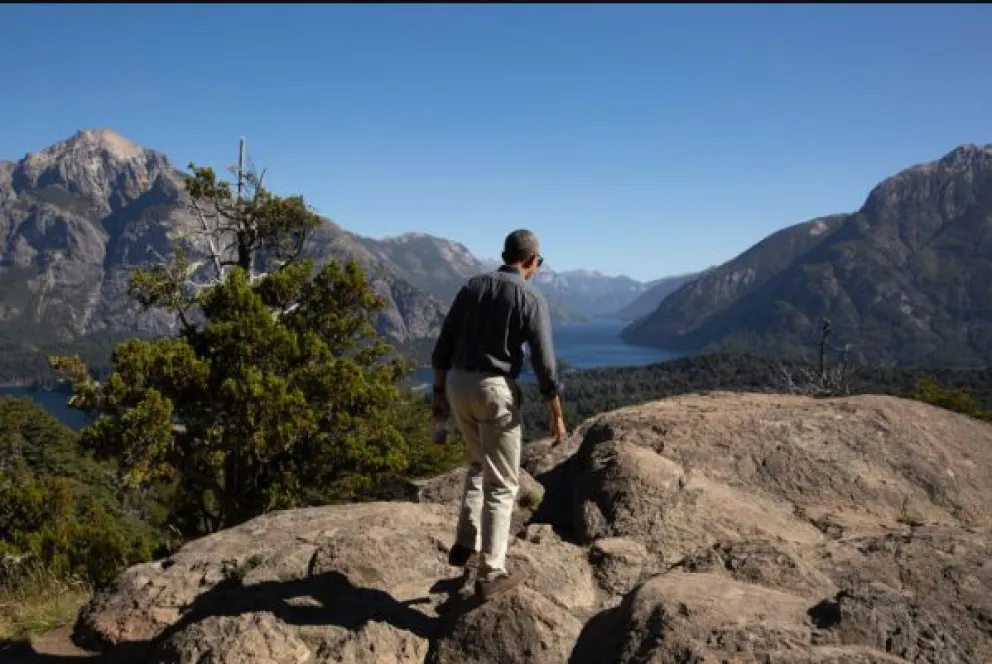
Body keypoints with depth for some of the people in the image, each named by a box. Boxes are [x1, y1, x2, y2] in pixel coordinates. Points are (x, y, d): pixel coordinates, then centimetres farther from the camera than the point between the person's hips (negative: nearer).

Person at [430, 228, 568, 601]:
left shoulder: (471, 287, 8)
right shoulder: (531, 299, -8)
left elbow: (443, 347, 8)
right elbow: (544, 364, -11)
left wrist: (439, 394, 17)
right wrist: (557, 416, -3)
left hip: (458, 387, 6)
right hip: (495, 392, -6)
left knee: (481, 463, 27)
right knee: (502, 483, 5)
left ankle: (466, 544, 24)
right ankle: (490, 574, 5)